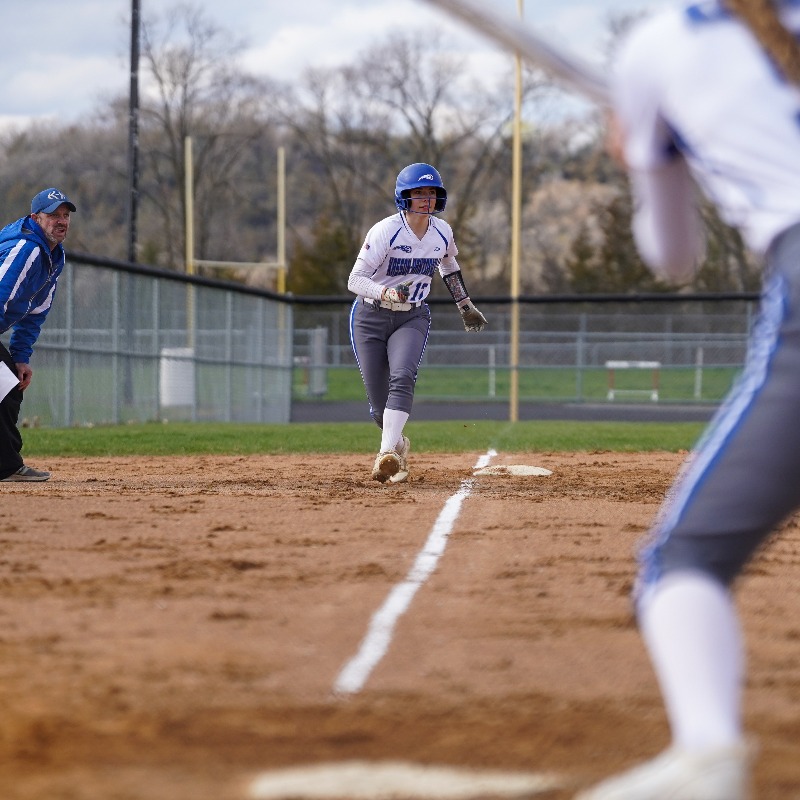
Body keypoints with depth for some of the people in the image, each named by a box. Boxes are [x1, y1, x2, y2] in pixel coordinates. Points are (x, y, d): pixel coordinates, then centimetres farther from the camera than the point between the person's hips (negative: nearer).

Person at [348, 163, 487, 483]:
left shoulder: (442, 232, -3)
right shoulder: (385, 231, -19)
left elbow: (449, 265, 20)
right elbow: (355, 280, -22)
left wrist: (465, 306, 28)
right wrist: (386, 293, -40)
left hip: (413, 317, 2)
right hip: (371, 317, -2)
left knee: (402, 377, -27)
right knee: (379, 404, 0)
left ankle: (387, 455, -36)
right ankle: (398, 444, 33)